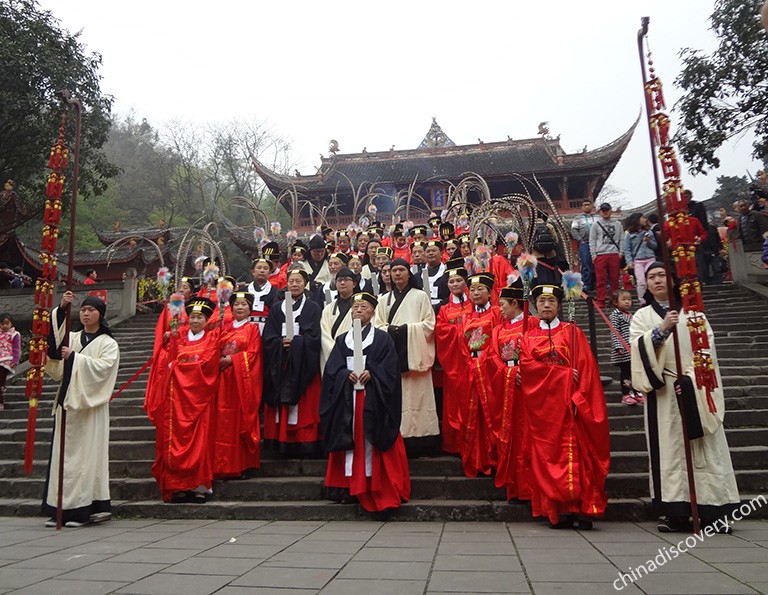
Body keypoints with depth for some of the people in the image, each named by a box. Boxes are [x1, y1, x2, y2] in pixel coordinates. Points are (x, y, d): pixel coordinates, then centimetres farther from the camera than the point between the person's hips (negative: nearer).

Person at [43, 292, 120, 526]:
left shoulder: (108, 344, 3)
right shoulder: (72, 338, 17)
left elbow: (102, 367, -12)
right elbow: (54, 333, -2)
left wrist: (74, 356, -14)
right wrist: (61, 308, -11)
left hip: (90, 405, -5)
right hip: (67, 402, 5)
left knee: (86, 454, -5)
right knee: (63, 454, 4)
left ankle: (83, 509, 0)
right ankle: (62, 508, 10)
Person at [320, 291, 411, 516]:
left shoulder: (382, 338, 7)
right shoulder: (342, 340, 15)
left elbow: (389, 368, -2)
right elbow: (333, 369, 7)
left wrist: (371, 374, -17)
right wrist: (347, 375, -11)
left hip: (373, 398, -3)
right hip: (347, 397, 3)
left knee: (372, 440, -4)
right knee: (349, 439, 1)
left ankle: (376, 485, 3)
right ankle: (349, 484, 8)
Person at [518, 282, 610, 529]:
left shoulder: (573, 332, 10)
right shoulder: (528, 337, 13)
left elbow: (586, 366, 0)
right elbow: (526, 365, -3)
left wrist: (578, 397, -13)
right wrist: (564, 373, -11)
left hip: (568, 403, -1)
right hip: (541, 405, 1)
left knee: (575, 452, -6)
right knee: (548, 454, -2)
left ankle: (581, 509, -1)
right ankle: (557, 511, 1)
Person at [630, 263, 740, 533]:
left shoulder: (693, 311, 12)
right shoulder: (642, 316, 10)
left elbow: (706, 346, 1)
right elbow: (639, 348, -6)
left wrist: (691, 377, -13)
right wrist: (661, 329, -22)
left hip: (696, 388, 1)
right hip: (663, 392, 0)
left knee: (705, 449, 0)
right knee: (670, 448, -2)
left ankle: (712, 511, 6)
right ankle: (676, 513, 1)